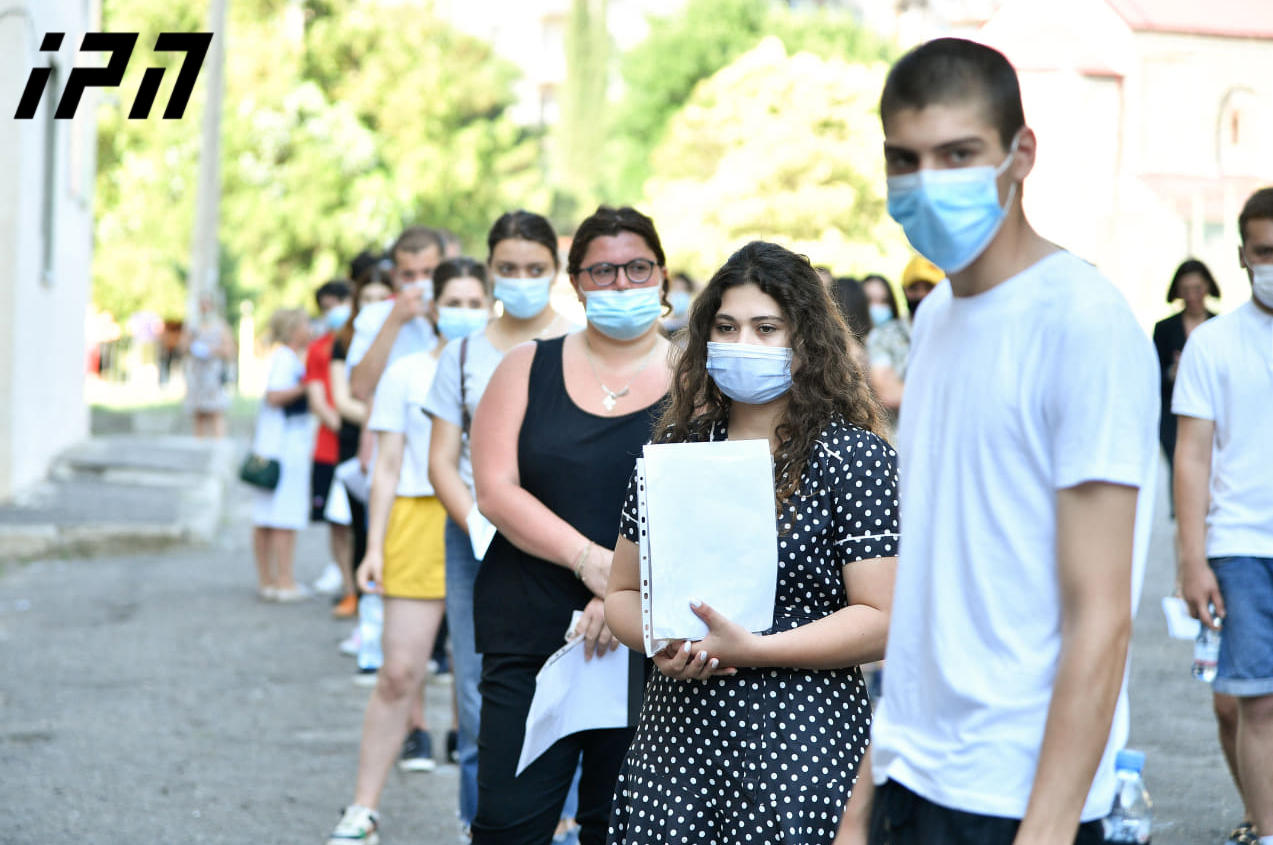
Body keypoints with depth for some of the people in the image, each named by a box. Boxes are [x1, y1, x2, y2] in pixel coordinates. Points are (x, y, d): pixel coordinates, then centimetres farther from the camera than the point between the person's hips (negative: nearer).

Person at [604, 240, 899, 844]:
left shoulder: (855, 455, -4)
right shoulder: (674, 449, 11)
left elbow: (881, 619, -10)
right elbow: (623, 592, 15)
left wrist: (751, 649, -18)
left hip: (800, 742, -4)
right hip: (675, 733, 4)